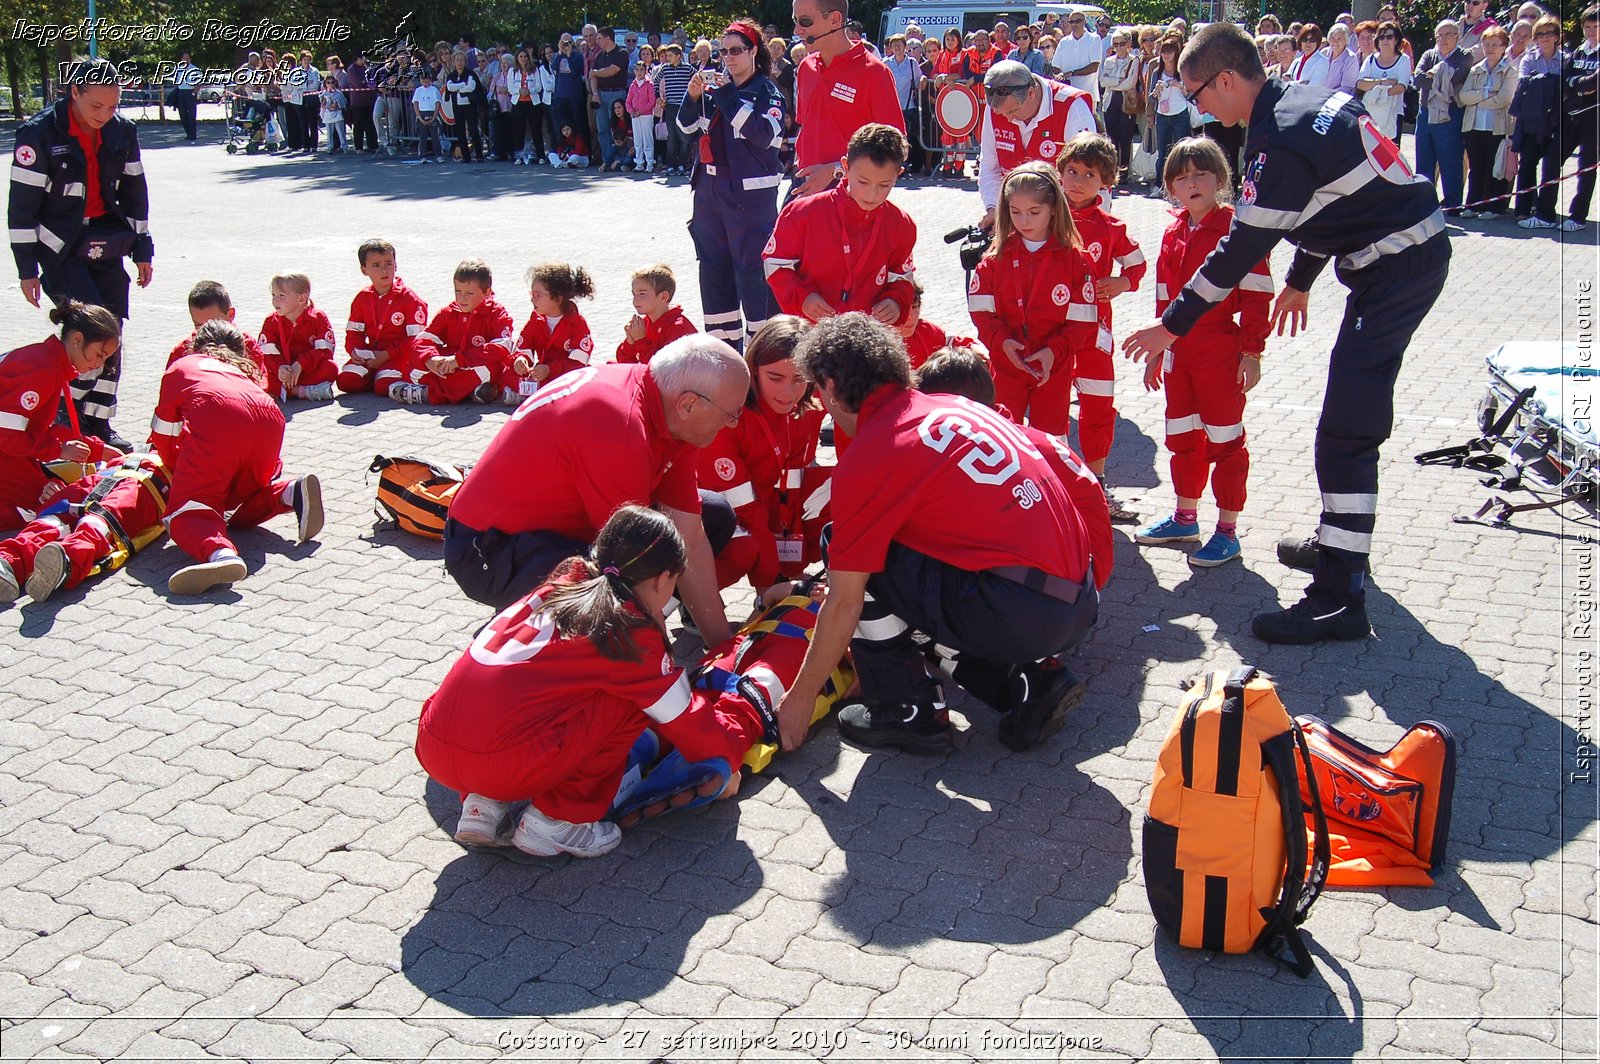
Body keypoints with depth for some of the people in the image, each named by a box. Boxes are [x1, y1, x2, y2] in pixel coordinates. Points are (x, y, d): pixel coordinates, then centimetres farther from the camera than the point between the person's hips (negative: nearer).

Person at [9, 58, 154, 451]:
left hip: (107, 246, 5)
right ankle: (69, 414, 0)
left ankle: (98, 421, 15)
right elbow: (22, 205, -10)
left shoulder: (123, 131, 0)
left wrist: (142, 250, 12)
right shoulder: (39, 133, -13)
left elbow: (134, 192, 12)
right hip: (61, 246, -5)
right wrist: (27, 268, -10)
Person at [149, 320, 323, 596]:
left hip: (216, 418, -4)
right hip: (269, 418, 4)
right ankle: (291, 492, -5)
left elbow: (163, 435, 33)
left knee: (188, 510, -6)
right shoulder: (245, 370, 42)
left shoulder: (181, 366, 34)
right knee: (242, 501, 25)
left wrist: (179, 468, 50)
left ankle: (220, 553, -40)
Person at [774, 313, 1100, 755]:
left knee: (852, 554, 4)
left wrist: (799, 699, 10)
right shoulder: (955, 406, 15)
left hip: (1016, 613, -8)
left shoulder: (866, 460, -8)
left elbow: (844, 602, -4)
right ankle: (1033, 682, 12)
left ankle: (905, 712, 11)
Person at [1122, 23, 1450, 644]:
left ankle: (1340, 598, -10)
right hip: (1414, 249, 11)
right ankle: (1341, 544, 35)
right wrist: (1300, 281, 32)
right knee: (1355, 415, 21)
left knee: (1345, 433, -12)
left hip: (1396, 266, -11)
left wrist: (1172, 325, -9)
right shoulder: (1306, 99, 10)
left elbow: (1242, 249, -18)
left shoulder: (1278, 141, -21)